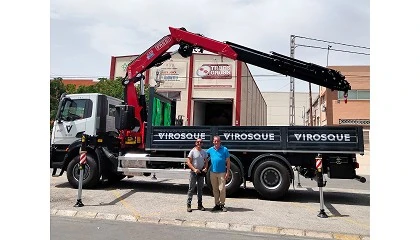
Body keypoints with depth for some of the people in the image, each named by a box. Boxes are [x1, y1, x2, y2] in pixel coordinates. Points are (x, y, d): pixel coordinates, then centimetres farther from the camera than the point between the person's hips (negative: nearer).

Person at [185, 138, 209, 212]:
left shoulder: (204, 152, 8)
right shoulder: (192, 151, -5)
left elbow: (206, 162, 13)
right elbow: (188, 162, -9)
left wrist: (205, 168, -7)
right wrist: (194, 169, -19)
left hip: (201, 172, 5)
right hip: (193, 172, -4)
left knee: (200, 189, 11)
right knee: (191, 189, -2)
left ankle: (200, 205, 19)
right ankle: (188, 205, 4)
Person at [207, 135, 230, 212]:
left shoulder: (225, 149, -1)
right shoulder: (210, 150, 6)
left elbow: (228, 161, -1)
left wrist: (228, 172, -6)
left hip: (222, 172, -3)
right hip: (213, 172, 3)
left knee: (222, 189, -3)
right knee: (215, 189, 9)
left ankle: (222, 204, 9)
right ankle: (217, 204, 19)